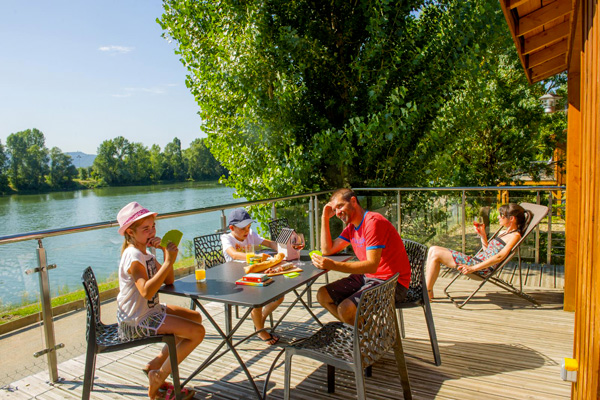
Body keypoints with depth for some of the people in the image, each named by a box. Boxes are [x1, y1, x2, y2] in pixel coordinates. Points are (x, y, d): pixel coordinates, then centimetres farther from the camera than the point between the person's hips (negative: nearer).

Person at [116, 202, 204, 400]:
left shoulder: (145, 253, 9)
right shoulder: (133, 256, -20)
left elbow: (169, 281, 3)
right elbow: (147, 291, -35)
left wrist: (166, 252, -8)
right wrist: (168, 261, -33)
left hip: (150, 311, 10)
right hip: (136, 321, -10)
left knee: (196, 317, 18)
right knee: (197, 332, -16)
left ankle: (156, 364, 19)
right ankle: (158, 378, -1)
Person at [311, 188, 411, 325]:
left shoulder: (373, 222, -18)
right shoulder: (351, 227, 11)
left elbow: (372, 266, -26)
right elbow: (328, 250, 12)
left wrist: (332, 265, -33)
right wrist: (325, 218, 7)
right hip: (367, 277, 9)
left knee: (346, 309, -26)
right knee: (323, 295, 2)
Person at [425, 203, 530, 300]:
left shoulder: (515, 235, -6)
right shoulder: (505, 232, 23)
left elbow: (500, 257, -20)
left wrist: (473, 268, -25)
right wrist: (482, 234, 14)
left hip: (482, 267, -10)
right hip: (475, 259, 10)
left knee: (436, 254, -18)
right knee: (433, 249, 0)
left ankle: (427, 294, -12)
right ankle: (427, 287, -2)